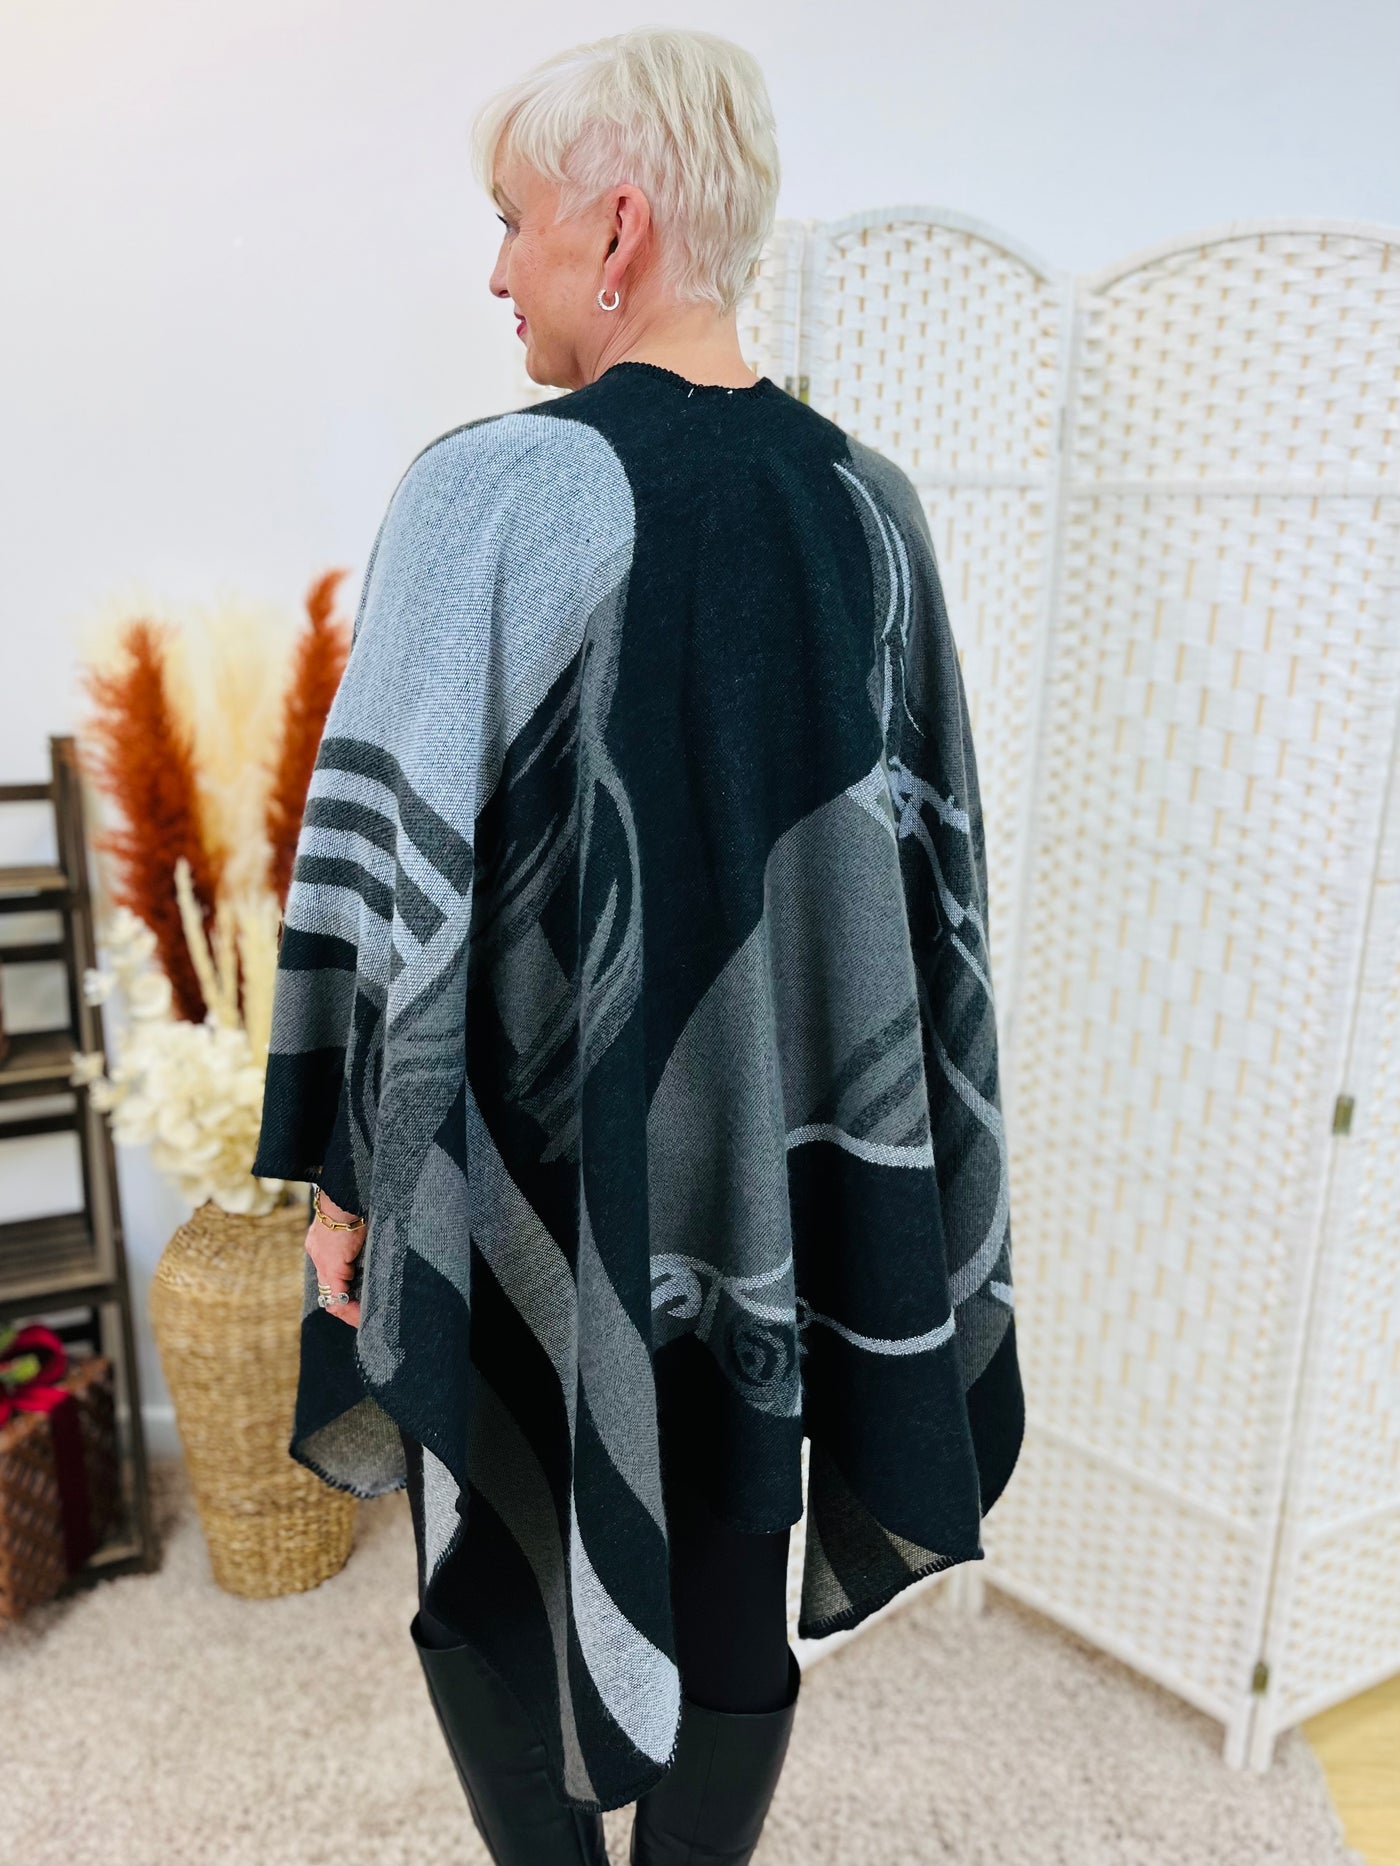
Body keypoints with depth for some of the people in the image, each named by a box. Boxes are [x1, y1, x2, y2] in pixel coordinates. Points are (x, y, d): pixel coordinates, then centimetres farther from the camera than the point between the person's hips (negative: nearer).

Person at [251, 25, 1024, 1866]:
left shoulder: (491, 493, -17)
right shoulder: (867, 502, -1)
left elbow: (392, 863, -17)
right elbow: (939, 851, 4)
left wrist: (344, 1171, -4)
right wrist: (873, 1144, 15)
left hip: (539, 1169, -4)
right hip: (773, 1159, 5)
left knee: (500, 1576, 22)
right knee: (729, 1588, 23)